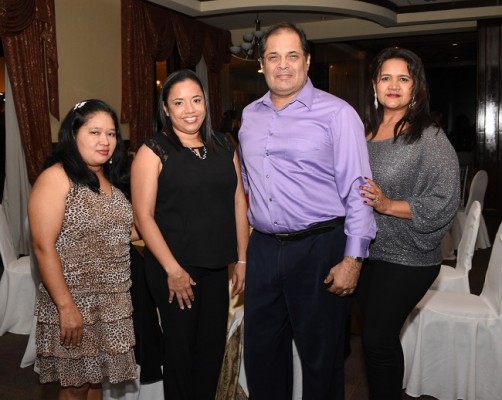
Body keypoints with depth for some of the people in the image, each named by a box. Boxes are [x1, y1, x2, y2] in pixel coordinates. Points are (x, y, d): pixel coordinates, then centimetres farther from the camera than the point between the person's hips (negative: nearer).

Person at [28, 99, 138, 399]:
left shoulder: (112, 178, 10)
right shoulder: (56, 178, -13)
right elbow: (43, 247, -18)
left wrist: (141, 235, 2)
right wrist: (66, 307, -20)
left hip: (113, 303, 7)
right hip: (75, 303, -6)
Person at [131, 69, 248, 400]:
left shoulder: (224, 147, 8)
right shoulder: (154, 151, -6)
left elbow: (239, 203, 9)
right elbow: (144, 216, -10)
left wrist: (242, 259, 6)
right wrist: (172, 269, -14)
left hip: (218, 266, 4)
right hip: (174, 268, -4)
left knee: (214, 344, 13)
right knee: (181, 345, 8)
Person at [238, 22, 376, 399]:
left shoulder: (337, 113, -7)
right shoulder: (250, 115, 11)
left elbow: (357, 190, -10)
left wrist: (352, 259, -15)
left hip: (320, 248, -5)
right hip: (263, 248, 5)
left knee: (321, 356, 9)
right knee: (261, 352, 16)